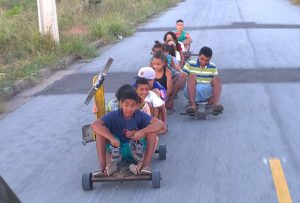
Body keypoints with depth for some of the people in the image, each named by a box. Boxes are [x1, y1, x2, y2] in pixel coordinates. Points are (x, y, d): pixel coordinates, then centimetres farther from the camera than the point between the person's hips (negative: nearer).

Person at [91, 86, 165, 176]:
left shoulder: (140, 116, -10)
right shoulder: (113, 115, -12)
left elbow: (160, 124, -21)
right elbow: (95, 125, -25)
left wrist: (142, 131, -38)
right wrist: (111, 138, -39)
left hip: (136, 149, 0)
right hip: (116, 149, 0)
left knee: (152, 131, -21)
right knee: (100, 131, -22)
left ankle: (145, 166, -29)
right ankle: (103, 167, -25)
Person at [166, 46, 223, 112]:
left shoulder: (213, 67, 7)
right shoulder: (190, 64, -1)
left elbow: (216, 83, 4)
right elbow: (180, 82, -5)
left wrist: (213, 97, -16)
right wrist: (171, 99, -10)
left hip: (207, 93, 2)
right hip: (192, 92, -2)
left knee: (217, 79, -22)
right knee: (192, 76, -29)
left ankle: (215, 103, -42)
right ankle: (192, 104, -41)